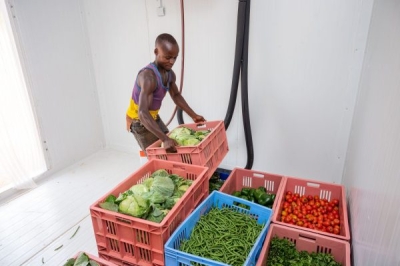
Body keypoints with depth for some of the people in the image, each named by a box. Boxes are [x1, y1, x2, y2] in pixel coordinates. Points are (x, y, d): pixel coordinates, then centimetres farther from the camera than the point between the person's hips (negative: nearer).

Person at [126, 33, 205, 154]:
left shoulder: (170, 74, -7)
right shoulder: (148, 77, -34)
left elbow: (176, 95, 12)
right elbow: (143, 113, -44)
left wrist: (193, 115, 6)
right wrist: (165, 139, -52)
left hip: (154, 117, 8)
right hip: (139, 120, -8)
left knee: (171, 151, 14)